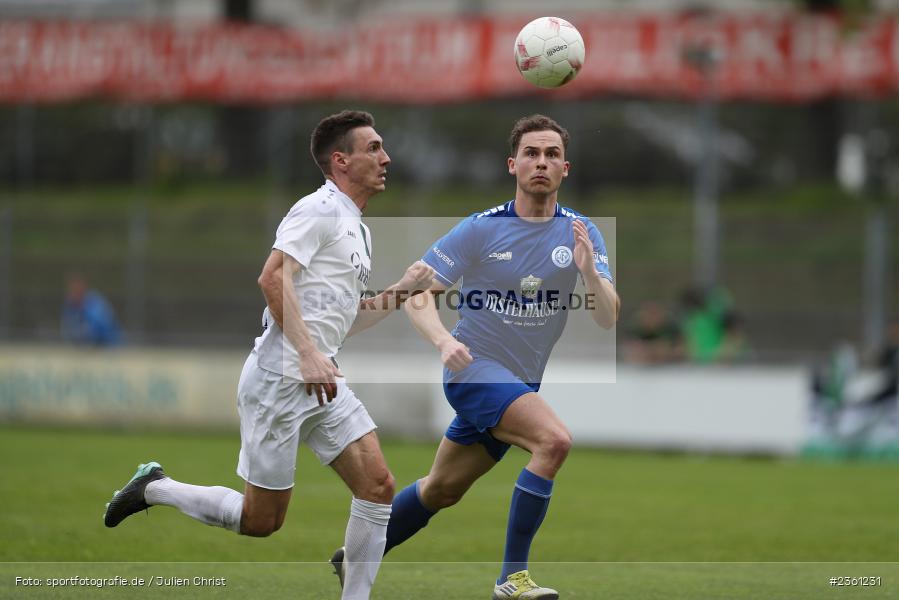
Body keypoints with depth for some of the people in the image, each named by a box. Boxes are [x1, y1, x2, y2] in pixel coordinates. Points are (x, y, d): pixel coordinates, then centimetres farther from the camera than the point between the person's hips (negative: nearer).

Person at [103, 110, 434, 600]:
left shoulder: (358, 230, 19)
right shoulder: (321, 209, -10)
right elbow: (273, 278, -22)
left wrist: (401, 290, 11)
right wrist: (309, 354, -28)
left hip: (323, 379, 9)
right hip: (280, 378, -9)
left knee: (378, 487, -6)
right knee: (261, 520, -1)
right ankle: (154, 489, 18)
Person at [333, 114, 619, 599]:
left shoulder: (581, 233, -1)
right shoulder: (481, 230, -11)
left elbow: (608, 319, -9)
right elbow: (418, 293, -9)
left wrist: (589, 272, -30)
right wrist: (443, 340, -29)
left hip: (522, 383, 5)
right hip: (474, 366, -5)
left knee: (442, 490, 16)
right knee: (554, 438, -29)